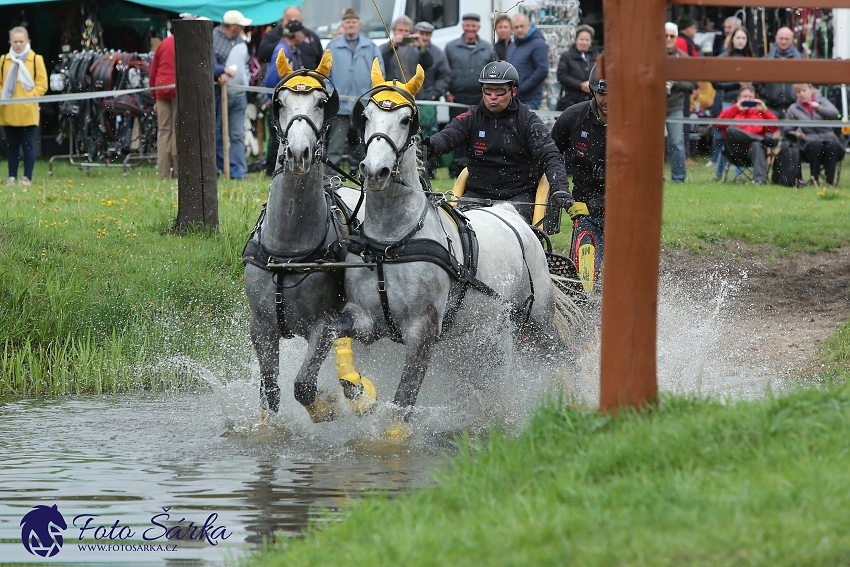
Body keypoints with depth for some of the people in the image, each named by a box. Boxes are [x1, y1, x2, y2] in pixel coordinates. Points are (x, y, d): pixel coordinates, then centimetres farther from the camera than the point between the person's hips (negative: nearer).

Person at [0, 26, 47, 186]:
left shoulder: (36, 59, -2)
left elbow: (42, 84, -2)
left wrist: (29, 97, -14)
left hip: (27, 112, -3)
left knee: (28, 145, -2)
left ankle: (27, 178, 2)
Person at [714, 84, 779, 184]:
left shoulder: (759, 112, 27)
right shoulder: (733, 111, 25)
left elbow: (774, 128, 10)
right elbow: (719, 123, 3)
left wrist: (764, 110, 1)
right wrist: (736, 108, -1)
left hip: (754, 147, 0)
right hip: (736, 148, 0)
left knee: (757, 145, -37)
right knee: (731, 129, -29)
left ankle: (760, 179, -50)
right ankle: (762, 139, -32)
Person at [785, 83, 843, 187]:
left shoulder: (822, 101, 12)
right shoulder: (793, 109, 14)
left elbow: (835, 114, -8)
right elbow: (787, 130, 16)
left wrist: (819, 108, -24)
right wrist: (796, 134, -7)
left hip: (828, 137, 0)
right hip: (809, 141, 0)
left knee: (832, 146, -36)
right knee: (816, 146, -36)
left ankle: (830, 181, -37)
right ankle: (815, 179, -33)